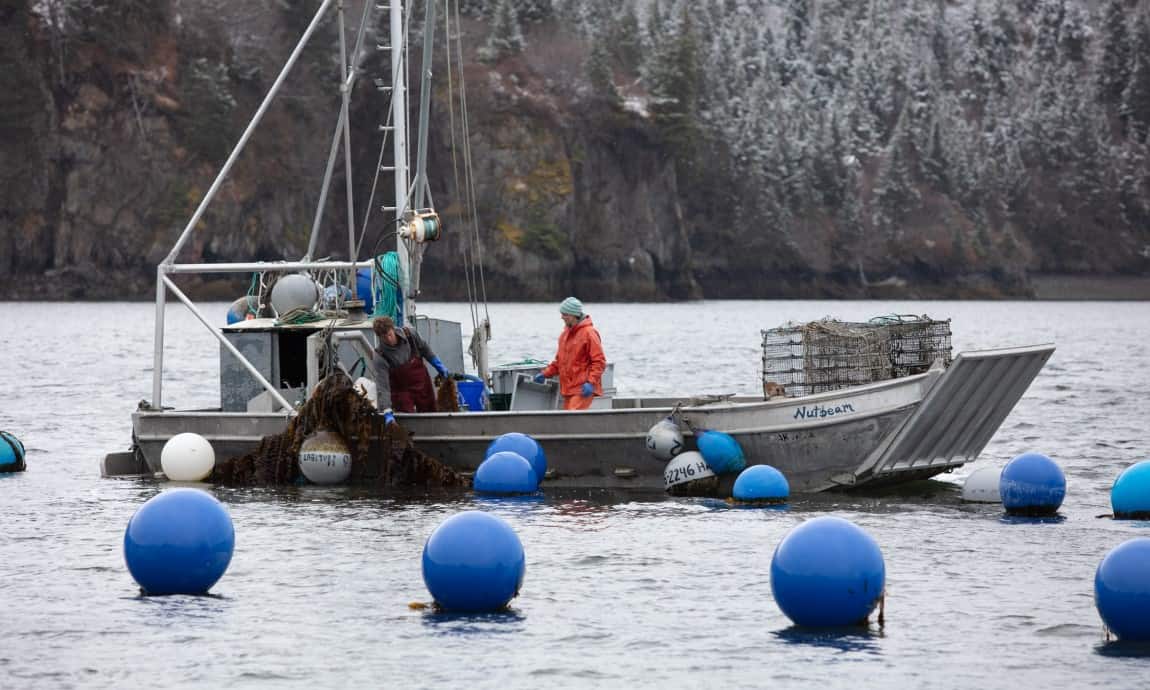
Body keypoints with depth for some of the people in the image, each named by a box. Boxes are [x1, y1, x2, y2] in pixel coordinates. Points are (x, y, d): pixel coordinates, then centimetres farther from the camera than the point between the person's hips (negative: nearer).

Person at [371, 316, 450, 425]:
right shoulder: (380, 357, -27)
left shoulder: (410, 335, -17)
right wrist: (387, 412, -39)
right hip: (401, 391, -4)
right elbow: (382, 386, -30)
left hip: (422, 385, 4)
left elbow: (424, 349, 5)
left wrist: (439, 365, 11)